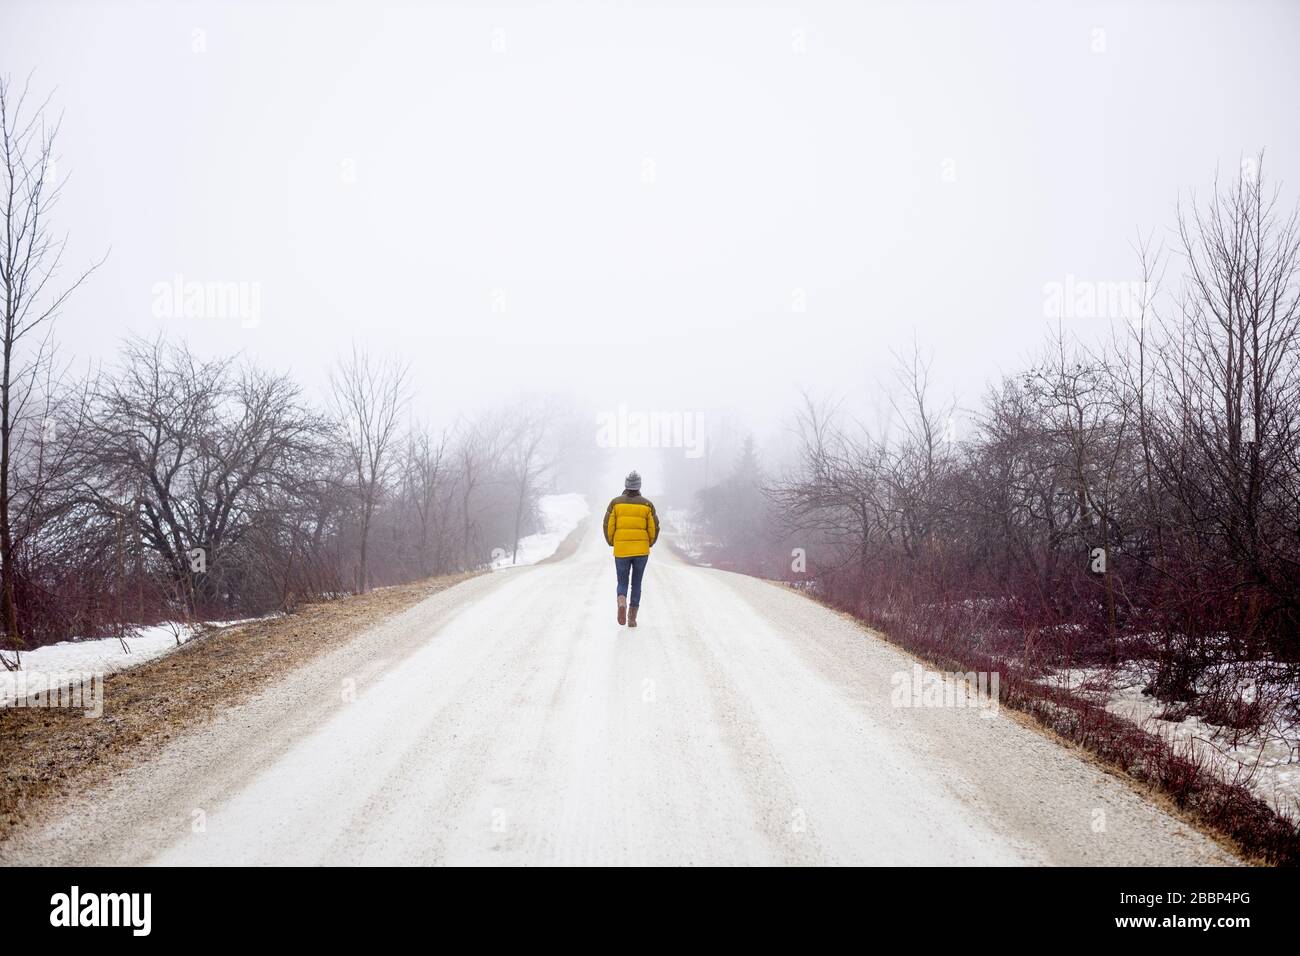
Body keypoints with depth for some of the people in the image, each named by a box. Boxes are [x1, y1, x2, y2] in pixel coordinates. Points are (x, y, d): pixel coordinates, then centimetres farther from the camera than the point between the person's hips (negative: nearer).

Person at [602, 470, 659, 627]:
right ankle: (632, 618, 8)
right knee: (637, 583, 11)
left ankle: (622, 601, -22)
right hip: (642, 550, 0)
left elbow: (608, 525, -3)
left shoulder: (616, 503, 1)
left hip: (621, 550, 0)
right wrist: (649, 544, 18)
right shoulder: (647, 504, 2)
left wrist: (611, 543, 14)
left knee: (622, 583, 10)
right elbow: (654, 527, 0)